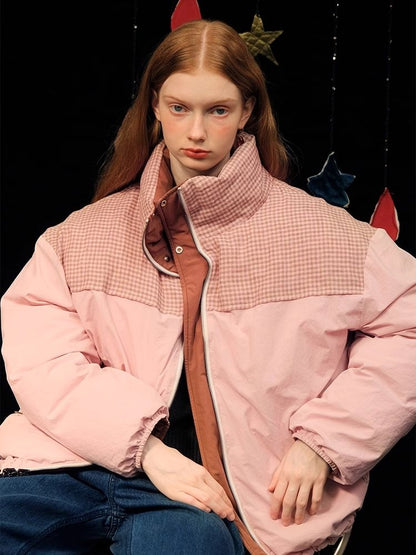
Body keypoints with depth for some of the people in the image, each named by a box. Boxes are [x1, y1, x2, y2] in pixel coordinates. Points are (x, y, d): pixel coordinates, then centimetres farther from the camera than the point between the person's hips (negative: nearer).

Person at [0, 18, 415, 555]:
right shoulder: (89, 231, 12)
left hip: (208, 493, -2)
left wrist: (322, 441, -4)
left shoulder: (318, 231, 7)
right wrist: (147, 448, -12)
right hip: (85, 459, 3)